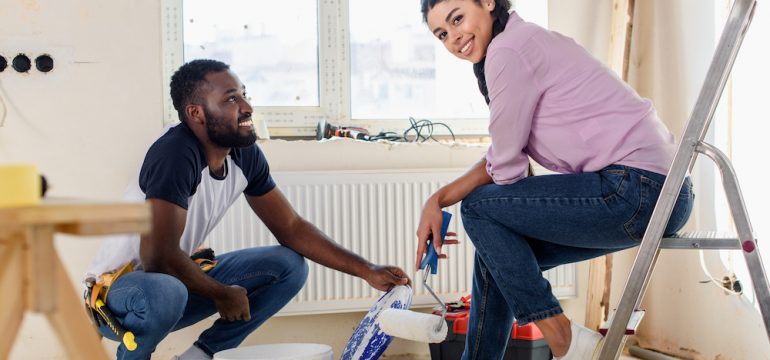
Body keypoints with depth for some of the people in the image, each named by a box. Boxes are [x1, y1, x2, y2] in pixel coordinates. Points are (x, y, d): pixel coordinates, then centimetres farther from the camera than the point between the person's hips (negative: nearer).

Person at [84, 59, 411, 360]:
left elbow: (291, 227, 4)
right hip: (116, 291, -8)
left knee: (290, 266, 0)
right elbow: (158, 256, -33)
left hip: (177, 279, 8)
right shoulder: (176, 154, -28)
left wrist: (366, 270, -5)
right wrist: (222, 294, -18)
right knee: (165, 292, -41)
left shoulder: (245, 155, -4)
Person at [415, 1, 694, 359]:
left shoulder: (509, 49, -12)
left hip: (639, 188, -10)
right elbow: (499, 159, 18)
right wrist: (437, 201, 9)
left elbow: (506, 167, -7)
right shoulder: (528, 42, 18)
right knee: (497, 252, 17)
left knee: (478, 206, -3)